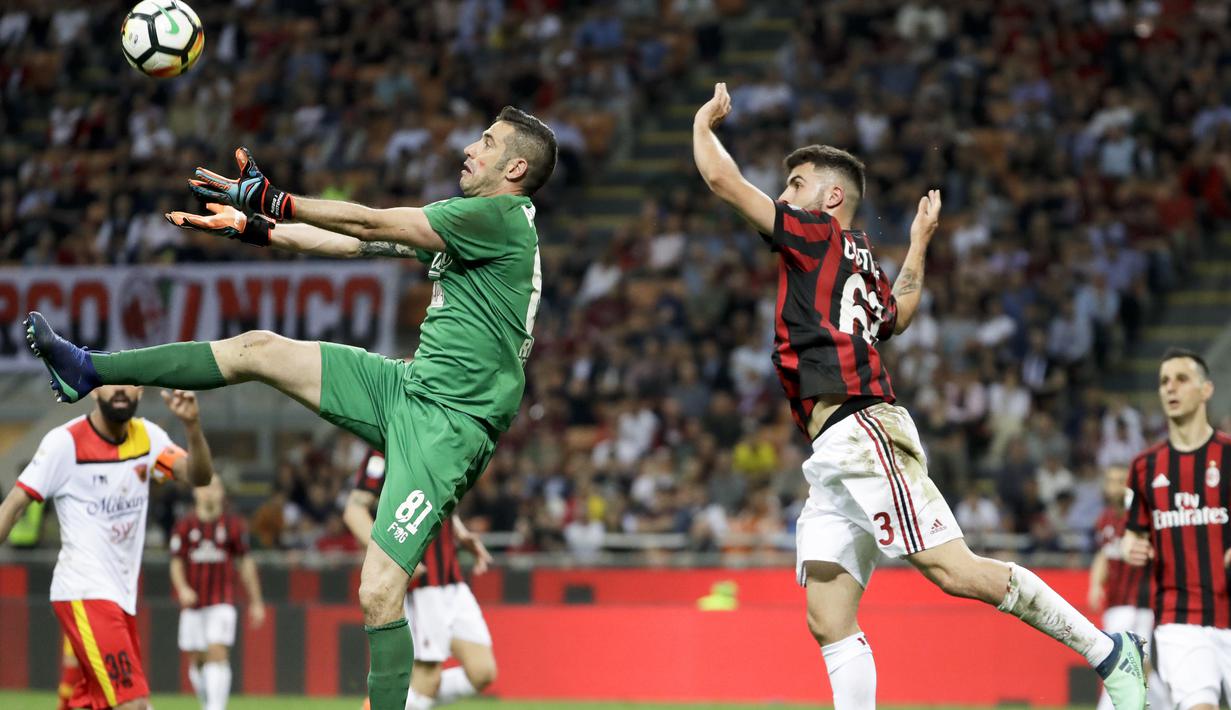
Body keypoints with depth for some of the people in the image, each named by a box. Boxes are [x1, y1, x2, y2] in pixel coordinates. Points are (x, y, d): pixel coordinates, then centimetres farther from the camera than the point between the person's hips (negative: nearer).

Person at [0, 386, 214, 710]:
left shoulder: (147, 437, 6)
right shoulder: (65, 441, -9)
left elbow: (198, 475, -6)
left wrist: (192, 426, -24)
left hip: (122, 597, 7)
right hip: (85, 596, -7)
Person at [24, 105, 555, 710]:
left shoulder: (502, 216, -12)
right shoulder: (464, 222, 17)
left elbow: (368, 225, -14)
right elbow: (361, 244, 22)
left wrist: (270, 199, -12)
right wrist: (257, 228, 20)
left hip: (451, 422, -9)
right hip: (410, 386, 9)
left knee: (379, 594, -19)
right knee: (259, 349, 9)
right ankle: (91, 372, 19)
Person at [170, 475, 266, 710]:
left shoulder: (234, 525, 3)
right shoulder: (184, 526, 4)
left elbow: (245, 563, 8)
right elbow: (176, 564, 6)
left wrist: (256, 602, 9)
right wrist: (182, 588, -15)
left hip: (222, 602, -2)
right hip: (192, 603, 2)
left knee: (218, 654, -17)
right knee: (196, 660, 6)